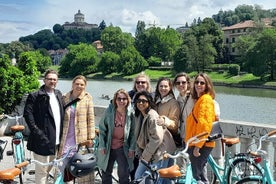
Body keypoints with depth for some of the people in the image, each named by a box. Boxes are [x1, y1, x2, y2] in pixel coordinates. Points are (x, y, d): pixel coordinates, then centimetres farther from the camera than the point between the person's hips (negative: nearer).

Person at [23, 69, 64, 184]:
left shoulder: (59, 95, 14)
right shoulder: (35, 96, -7)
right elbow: (27, 114, -14)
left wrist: (62, 135, 11)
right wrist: (36, 132, -19)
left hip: (56, 140, 7)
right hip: (43, 140, -7)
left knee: (48, 168, 19)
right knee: (42, 170, -1)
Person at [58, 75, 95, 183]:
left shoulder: (87, 98, 0)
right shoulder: (64, 98, 4)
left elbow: (91, 119, 0)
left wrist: (90, 138, -4)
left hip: (81, 139, -2)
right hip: (66, 140, 2)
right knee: (64, 168, 7)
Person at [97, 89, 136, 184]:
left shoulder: (131, 113, -8)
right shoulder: (109, 111, -9)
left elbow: (133, 132, -2)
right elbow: (102, 129, -3)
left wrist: (132, 148, -4)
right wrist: (102, 146, -6)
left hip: (123, 148, -1)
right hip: (108, 147, 1)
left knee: (124, 174, 4)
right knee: (106, 173, 16)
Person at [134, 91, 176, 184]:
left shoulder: (152, 116, -18)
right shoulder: (139, 116, 8)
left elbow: (157, 138, -23)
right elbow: (139, 137, 12)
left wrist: (146, 155, -16)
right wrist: (140, 153, 3)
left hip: (159, 152, -8)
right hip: (147, 152, 9)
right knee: (138, 176, 9)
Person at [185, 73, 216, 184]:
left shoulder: (205, 99, -13)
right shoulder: (199, 99, 18)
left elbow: (205, 124, -21)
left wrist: (197, 146, -22)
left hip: (201, 145, -10)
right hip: (201, 144, 10)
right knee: (201, 175, 17)